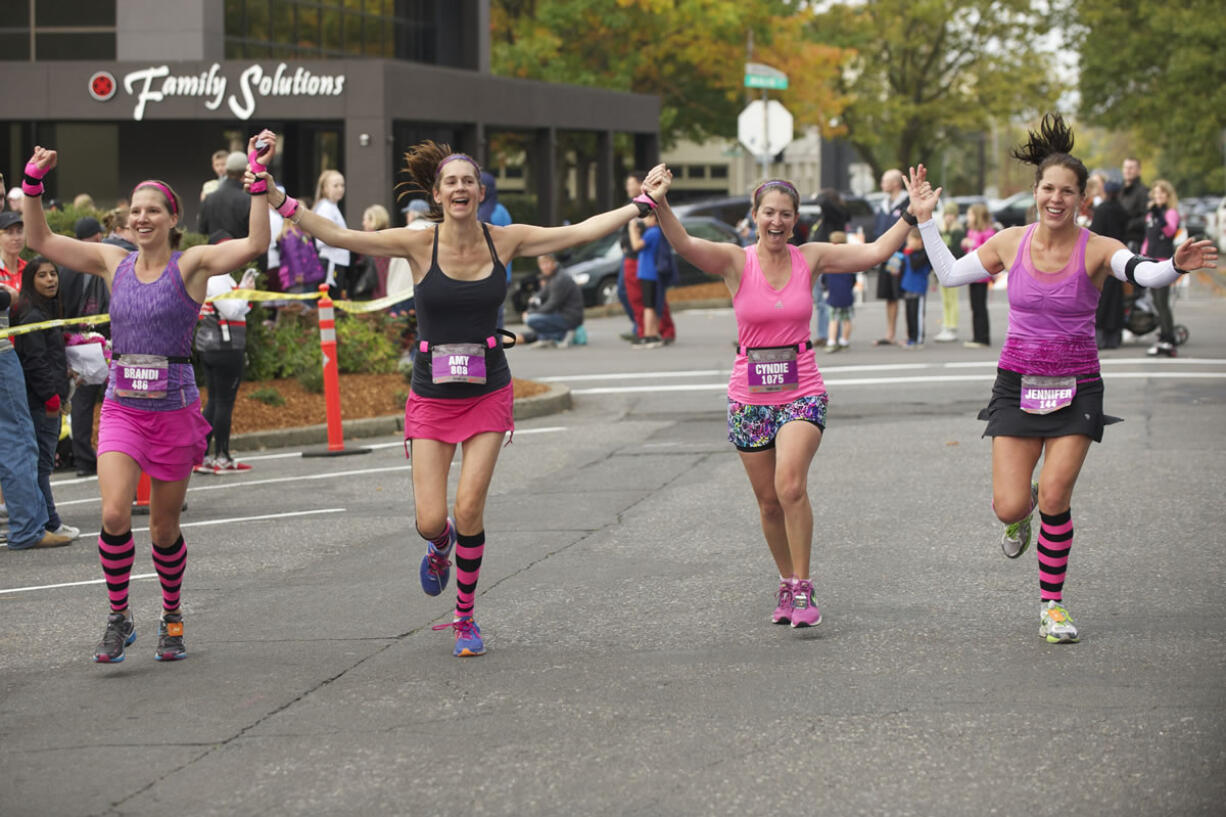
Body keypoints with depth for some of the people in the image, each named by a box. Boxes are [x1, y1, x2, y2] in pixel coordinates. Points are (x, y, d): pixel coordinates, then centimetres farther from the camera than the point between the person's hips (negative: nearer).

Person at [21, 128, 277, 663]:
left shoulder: (192, 264, -5)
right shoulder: (113, 263, 6)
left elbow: (255, 244, -19)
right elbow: (39, 240, 8)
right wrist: (33, 183, -3)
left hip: (174, 409, -2)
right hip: (121, 407, 2)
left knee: (164, 528, 8)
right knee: (114, 514, -16)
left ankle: (172, 618, 31)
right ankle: (118, 618, 1)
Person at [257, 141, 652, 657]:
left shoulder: (504, 241, -3)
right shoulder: (419, 244, -8)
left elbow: (581, 231, 3)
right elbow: (339, 236, -13)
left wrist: (641, 206, 1)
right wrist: (282, 205, -24)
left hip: (488, 392, 1)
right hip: (431, 396, -1)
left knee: (469, 507, -9)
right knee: (430, 520, -6)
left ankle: (466, 618, 11)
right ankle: (440, 545, 35)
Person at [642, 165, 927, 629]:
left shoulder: (810, 259, 1)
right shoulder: (736, 262, -5)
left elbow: (876, 252, 3)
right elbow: (684, 245, -22)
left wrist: (911, 215, -4)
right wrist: (661, 205, -40)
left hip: (802, 392, -1)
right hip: (750, 395, 1)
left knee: (790, 485, -22)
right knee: (769, 502, 9)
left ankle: (803, 589, -12)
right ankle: (787, 584, 29)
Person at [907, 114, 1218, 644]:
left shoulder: (1096, 250, -10)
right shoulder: (1011, 243, -2)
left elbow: (1142, 273, -31)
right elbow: (950, 274, 14)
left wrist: (1175, 266, -51)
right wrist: (926, 221, 8)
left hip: (1076, 389, -2)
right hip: (1018, 383, 2)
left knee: (1055, 499, -12)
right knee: (1010, 508, -6)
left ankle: (1052, 603, 9)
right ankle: (1023, 508, 34)